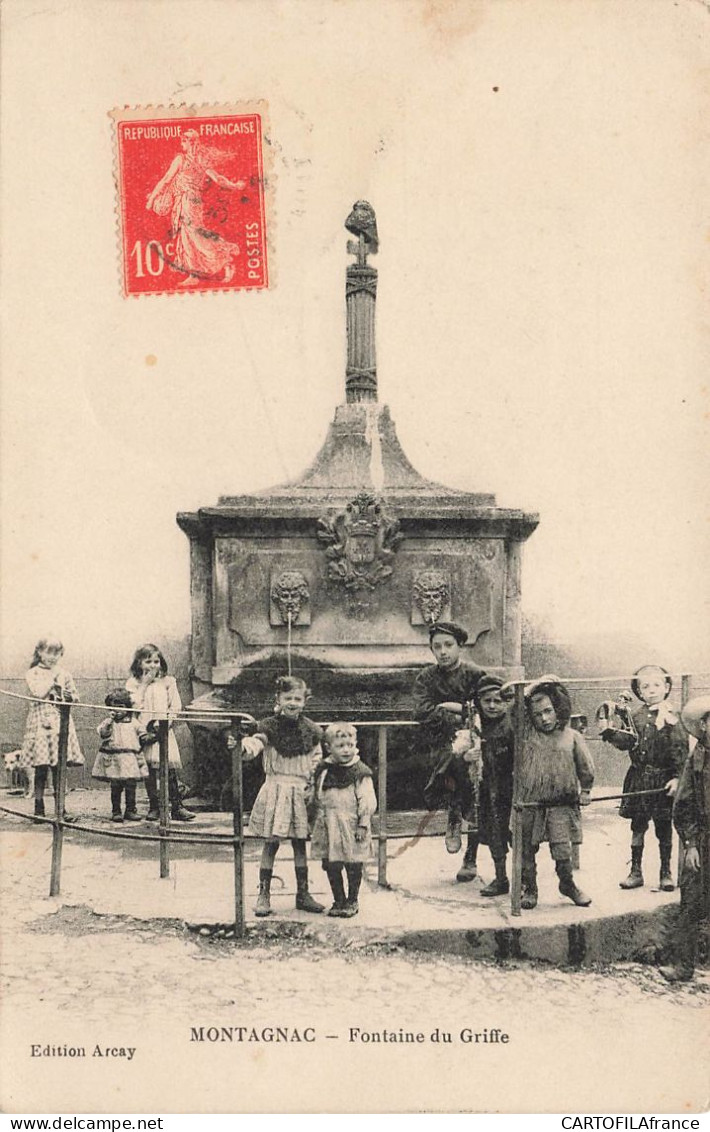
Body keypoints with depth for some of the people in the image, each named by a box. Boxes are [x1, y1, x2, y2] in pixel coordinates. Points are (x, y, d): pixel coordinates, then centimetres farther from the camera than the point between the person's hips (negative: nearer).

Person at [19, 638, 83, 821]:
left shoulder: (64, 674, 13)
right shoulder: (33, 673, 2)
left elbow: (75, 697, 17)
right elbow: (39, 693, -14)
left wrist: (68, 696, -4)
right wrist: (53, 676, -8)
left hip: (61, 723, 3)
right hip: (41, 722, -3)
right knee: (41, 768, -3)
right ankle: (39, 809, 6)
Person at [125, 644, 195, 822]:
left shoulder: (168, 682, 9)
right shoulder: (133, 684, 6)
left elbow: (176, 707, 5)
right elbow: (134, 706, -8)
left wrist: (165, 722, -10)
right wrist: (144, 684, -7)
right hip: (145, 731, 0)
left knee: (170, 766, -8)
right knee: (149, 769, 1)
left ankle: (177, 807, -5)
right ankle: (154, 807, 11)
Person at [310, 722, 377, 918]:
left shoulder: (360, 772, -8)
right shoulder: (322, 770, 5)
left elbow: (367, 801, -9)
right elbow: (316, 798, 14)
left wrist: (363, 825, -12)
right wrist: (317, 819, 13)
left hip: (351, 826, -4)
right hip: (329, 826, 4)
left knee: (353, 866, 5)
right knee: (331, 865, 9)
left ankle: (352, 901, 20)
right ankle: (338, 900, 23)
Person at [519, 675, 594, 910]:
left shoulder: (572, 737, -1)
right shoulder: (525, 735, -2)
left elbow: (586, 767, 9)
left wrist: (585, 791, 12)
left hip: (560, 805, -1)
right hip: (529, 804, 1)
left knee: (562, 851, -2)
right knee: (527, 850, 8)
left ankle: (568, 884, 23)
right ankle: (529, 888, 25)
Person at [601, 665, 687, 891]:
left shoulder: (671, 718, -7)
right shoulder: (636, 717, 6)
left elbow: (681, 750, -9)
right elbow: (628, 742, 5)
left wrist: (677, 777, -15)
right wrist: (611, 733, -10)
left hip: (663, 780, -4)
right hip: (639, 778, 4)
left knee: (664, 827, 6)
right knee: (637, 825, 8)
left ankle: (666, 873, 19)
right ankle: (636, 872, 18)